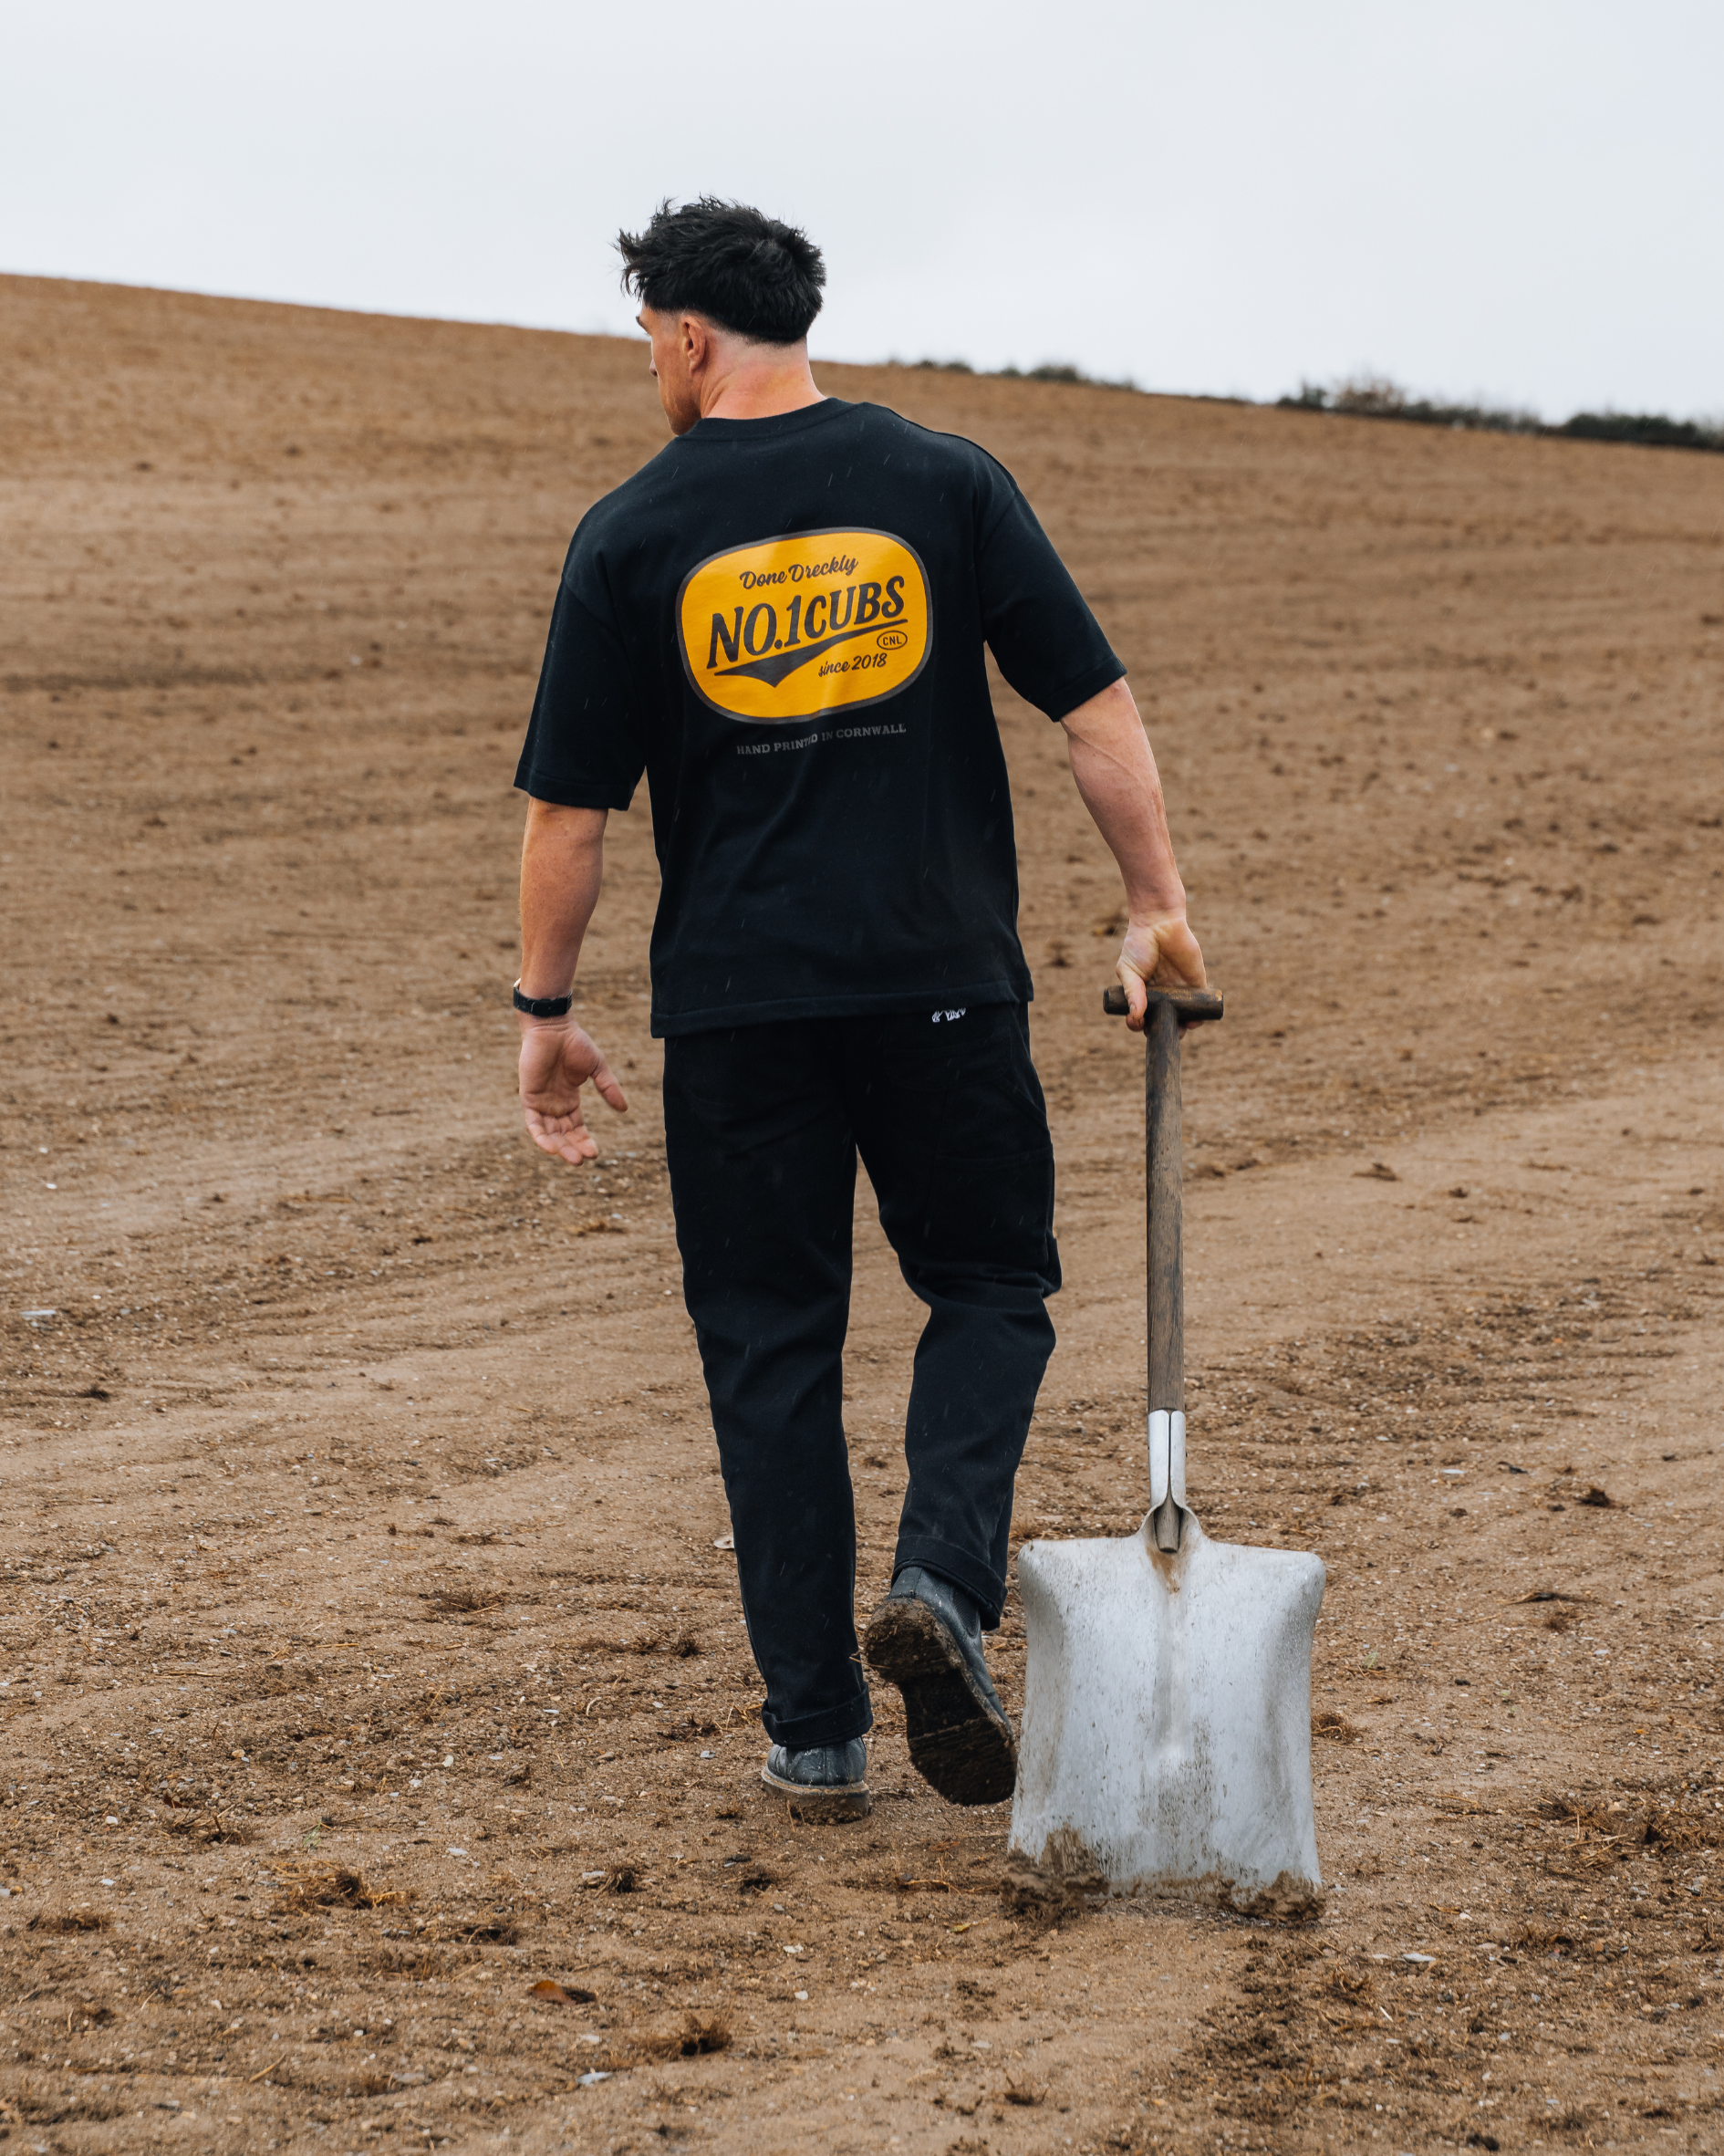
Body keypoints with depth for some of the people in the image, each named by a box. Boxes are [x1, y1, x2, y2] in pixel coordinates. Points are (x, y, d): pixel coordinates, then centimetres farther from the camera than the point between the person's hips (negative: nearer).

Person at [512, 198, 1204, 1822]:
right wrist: (1158, 905, 6)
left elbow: (568, 808, 0)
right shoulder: (944, 484, 2)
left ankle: (815, 1734, 9)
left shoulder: (633, 534, -1)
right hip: (942, 981, 0)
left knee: (770, 1348, 8)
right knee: (991, 1288, 16)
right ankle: (944, 1582, -8)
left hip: (734, 1001, 0)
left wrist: (545, 1010, 9)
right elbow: (1093, 709, -1)